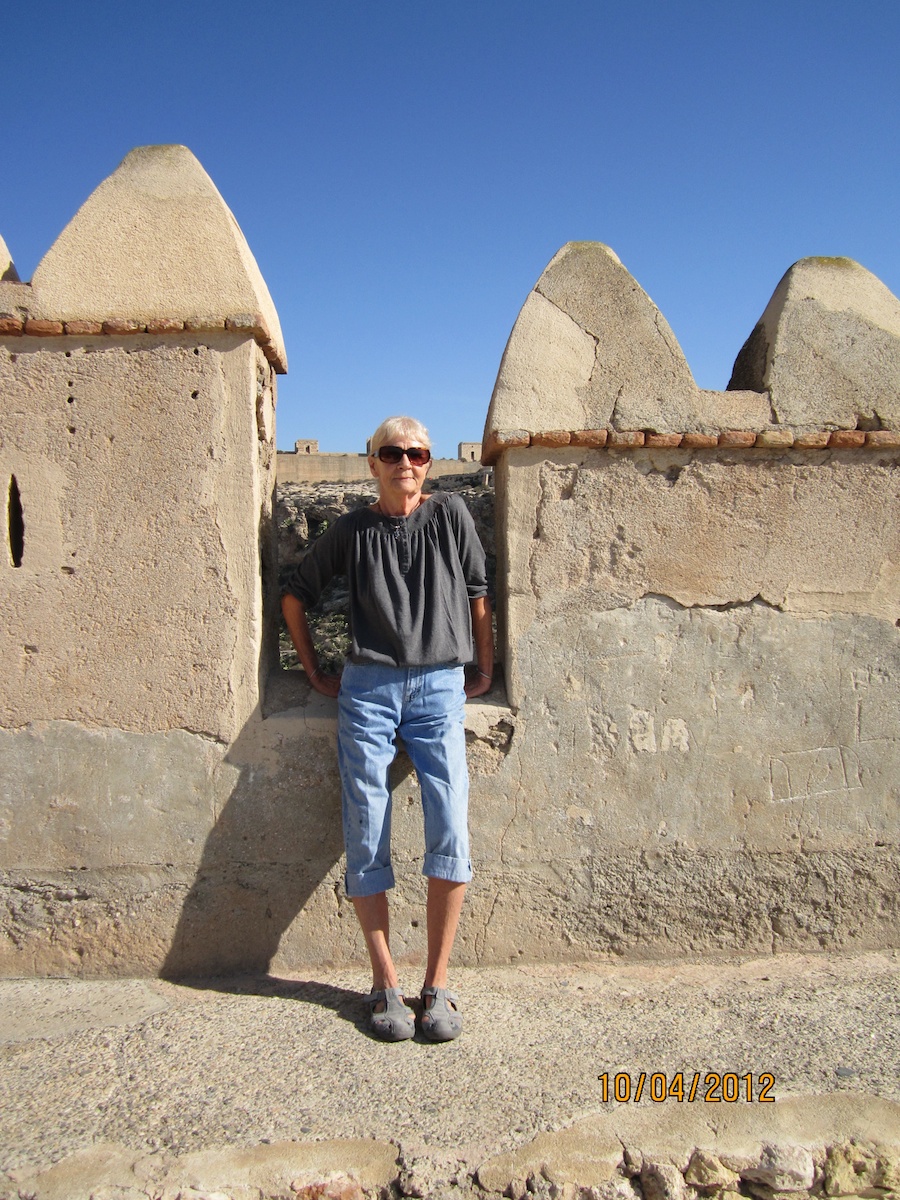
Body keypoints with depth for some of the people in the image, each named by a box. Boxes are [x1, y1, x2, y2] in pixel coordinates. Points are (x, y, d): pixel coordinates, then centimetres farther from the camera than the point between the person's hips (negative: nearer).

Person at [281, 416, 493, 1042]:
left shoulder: (451, 513, 9)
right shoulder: (352, 529, 10)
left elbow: (477, 594, 13)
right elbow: (296, 596, 19)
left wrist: (485, 670, 12)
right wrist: (315, 672, 15)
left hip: (440, 687, 0)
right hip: (368, 688, 1)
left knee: (451, 833, -10)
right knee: (366, 838, 0)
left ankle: (438, 983, 4)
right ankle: (385, 983, 13)